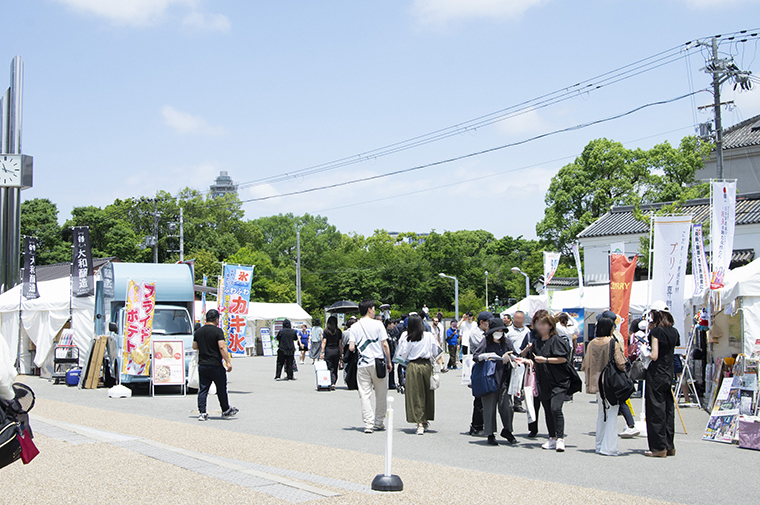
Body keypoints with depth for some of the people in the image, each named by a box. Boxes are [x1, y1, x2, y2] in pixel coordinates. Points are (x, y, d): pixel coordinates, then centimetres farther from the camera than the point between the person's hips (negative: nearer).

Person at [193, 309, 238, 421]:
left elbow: (194, 347, 18)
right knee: (221, 389, 9)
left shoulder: (198, 332, 8)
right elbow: (222, 347, -18)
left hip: (202, 365, 5)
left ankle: (202, 413, 0)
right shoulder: (217, 331, -11)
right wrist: (228, 362, -17)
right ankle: (226, 411, 21)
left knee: (203, 390, 7)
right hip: (215, 365, -5)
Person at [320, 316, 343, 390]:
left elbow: (324, 342, -6)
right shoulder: (339, 331, 3)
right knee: (335, 369, 10)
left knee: (330, 369, 2)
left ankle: (332, 384, -10)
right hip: (336, 351, 2)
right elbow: (340, 344, 5)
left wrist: (322, 352, -5)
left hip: (328, 350, -2)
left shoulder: (326, 331, -2)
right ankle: (333, 383, 2)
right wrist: (341, 354, 10)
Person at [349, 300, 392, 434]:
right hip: (378, 363, -2)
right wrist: (389, 362, 3)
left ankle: (368, 424, -3)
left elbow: (351, 347, -3)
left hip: (362, 364, 2)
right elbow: (385, 345, -6)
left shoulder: (355, 326, 3)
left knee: (365, 394, 3)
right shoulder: (377, 324, -4)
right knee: (381, 395, 11)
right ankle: (379, 423, 17)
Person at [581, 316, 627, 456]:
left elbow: (586, 365, 5)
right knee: (612, 415, -1)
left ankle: (600, 445, 20)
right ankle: (609, 447, -4)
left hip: (598, 382, 5)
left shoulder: (591, 344, 2)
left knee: (601, 414, 16)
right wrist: (624, 375, 3)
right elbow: (620, 364, -15)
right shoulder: (613, 343, -13)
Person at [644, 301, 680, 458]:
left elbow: (654, 356, -18)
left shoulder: (656, 331, -13)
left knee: (656, 411, -1)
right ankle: (669, 446, 17)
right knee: (668, 409, 12)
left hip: (656, 375, -7)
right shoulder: (674, 331, 8)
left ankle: (659, 448, 0)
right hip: (669, 374, 7)